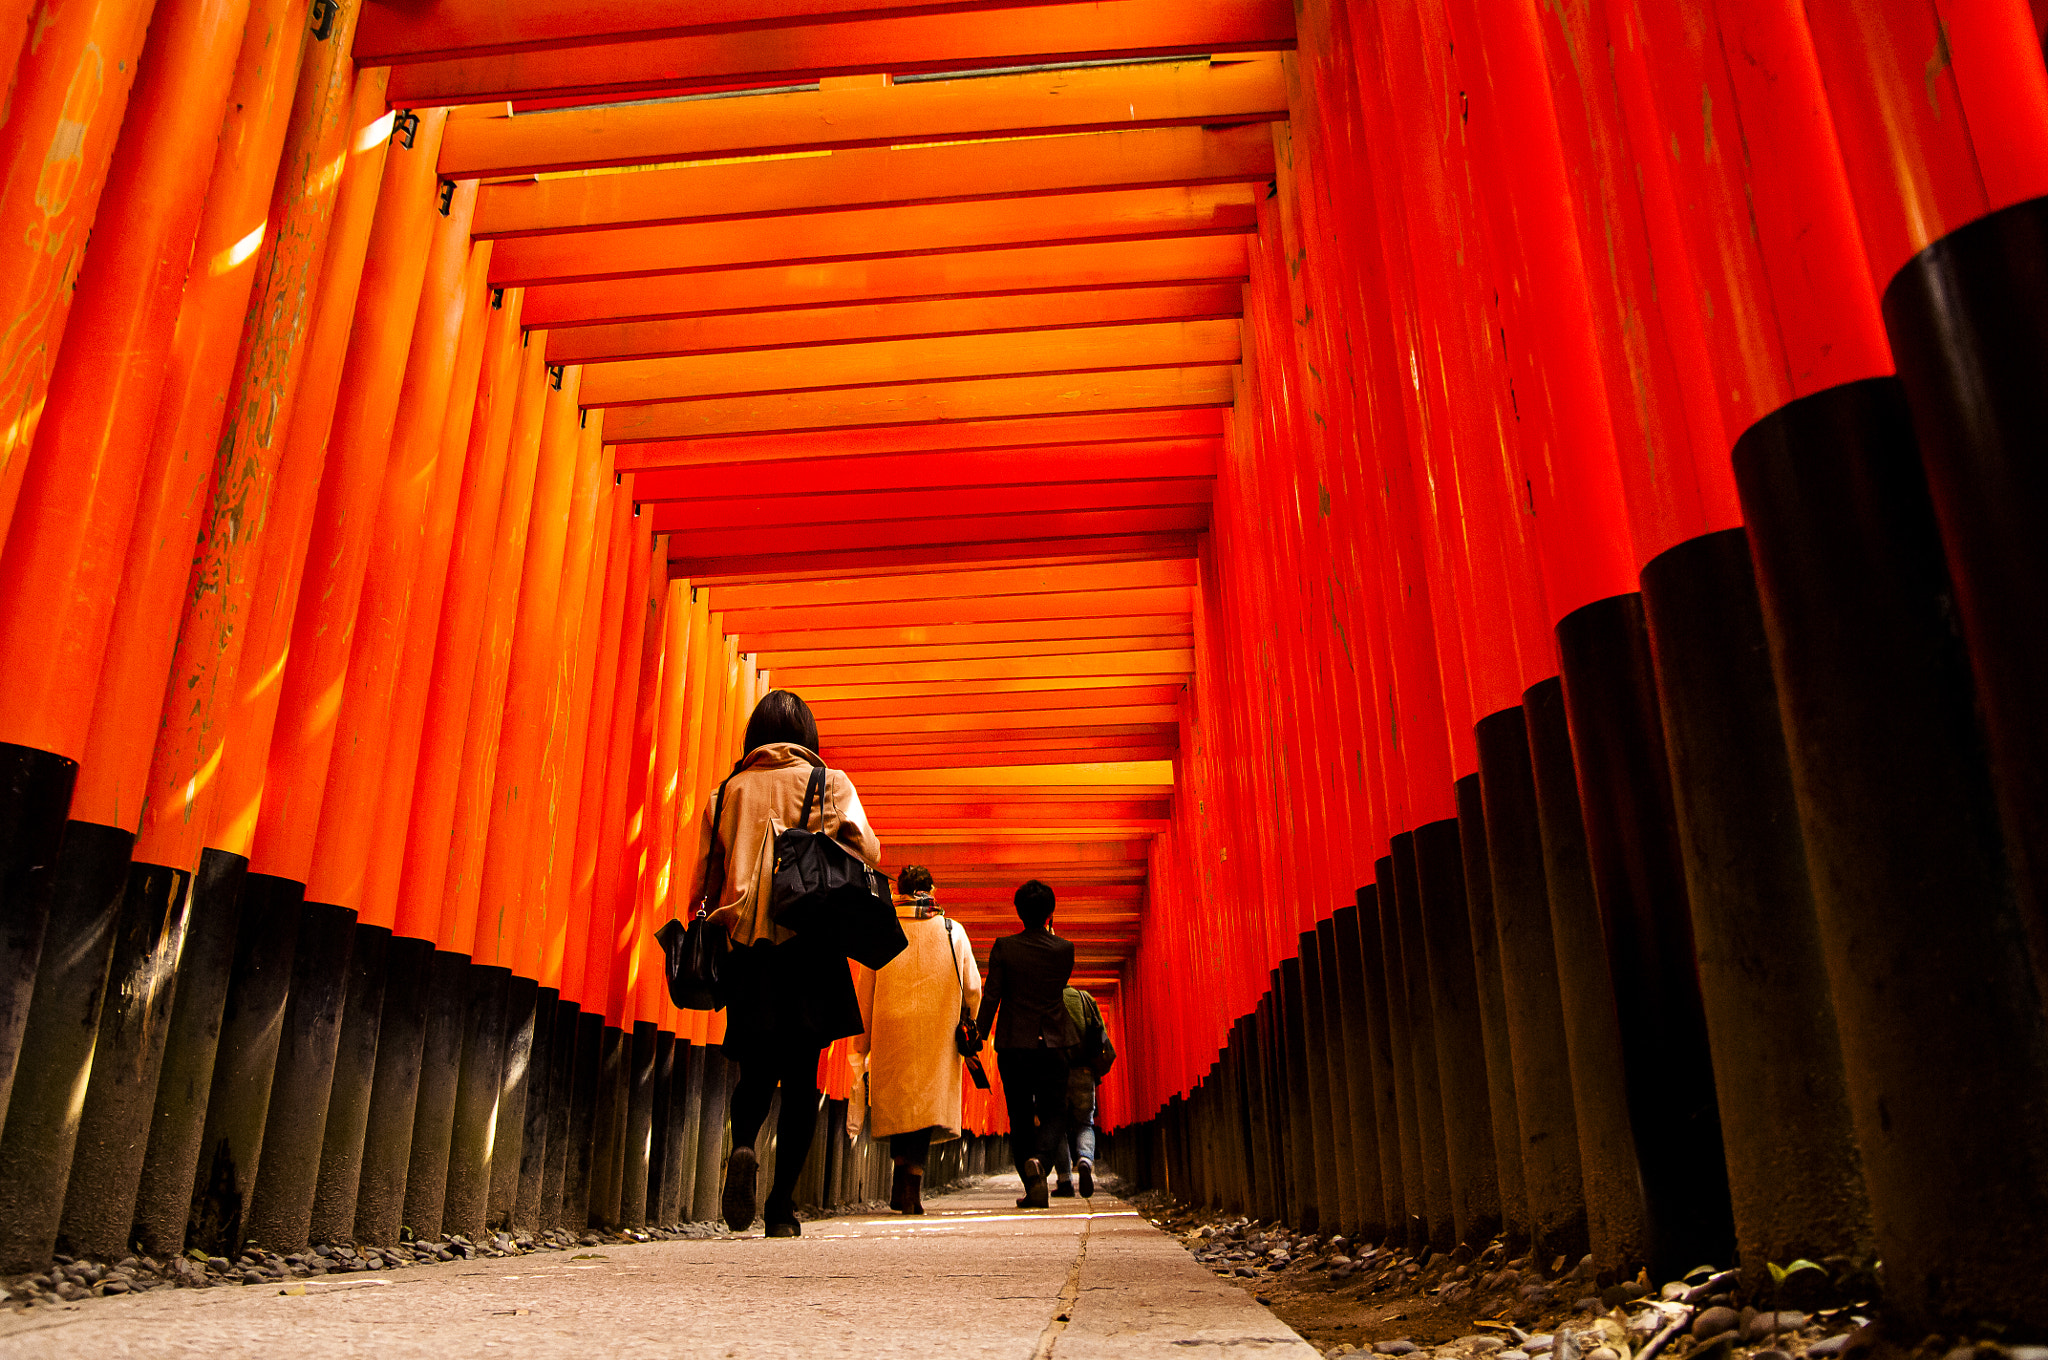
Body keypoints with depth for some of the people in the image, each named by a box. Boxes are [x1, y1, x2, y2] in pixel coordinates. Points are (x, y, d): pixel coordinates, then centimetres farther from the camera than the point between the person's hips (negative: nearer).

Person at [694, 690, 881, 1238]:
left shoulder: (729, 790, 11)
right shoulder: (830, 783, 5)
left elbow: (703, 881, 9)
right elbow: (868, 852, -7)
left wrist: (724, 919, 17)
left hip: (746, 944, 2)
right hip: (809, 943, -2)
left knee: (757, 1068, 13)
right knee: (801, 1074, 4)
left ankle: (742, 1147, -16)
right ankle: (783, 1205, -1)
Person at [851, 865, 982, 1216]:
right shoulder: (953, 932, 6)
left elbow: (864, 991, 6)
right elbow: (972, 989, 9)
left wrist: (861, 1042, 12)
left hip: (891, 1029, 0)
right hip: (937, 1032, 0)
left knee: (897, 1103, 8)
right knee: (927, 1102, 2)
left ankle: (903, 1177, -5)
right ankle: (914, 1177, -9)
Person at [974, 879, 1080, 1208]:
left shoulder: (1003, 948, -5)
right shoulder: (1064, 949, -2)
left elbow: (991, 997, -7)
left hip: (1012, 1043, 0)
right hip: (1051, 1044, 0)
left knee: (1020, 1118, 10)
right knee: (1054, 1114, 7)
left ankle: (1032, 1189, 5)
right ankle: (1038, 1160, -23)